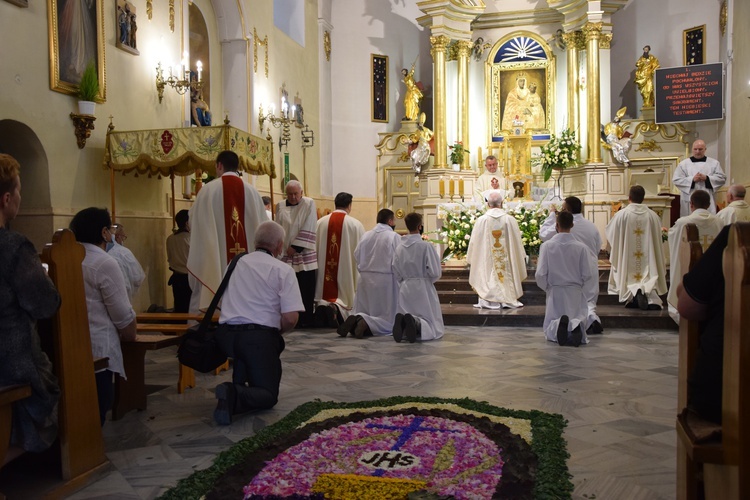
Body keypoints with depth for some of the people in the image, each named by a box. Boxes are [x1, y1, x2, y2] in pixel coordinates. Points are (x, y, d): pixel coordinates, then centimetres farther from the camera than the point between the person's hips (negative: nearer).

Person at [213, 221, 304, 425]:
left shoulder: (236, 263, 11)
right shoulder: (283, 270, -4)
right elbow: (290, 318, -13)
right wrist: (277, 332, 10)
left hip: (225, 335, 6)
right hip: (259, 336, -6)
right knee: (268, 395, 7)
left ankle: (239, 383, 20)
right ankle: (235, 396, -23)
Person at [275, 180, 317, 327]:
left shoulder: (309, 204, -1)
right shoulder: (280, 206, 10)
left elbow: (308, 229, -8)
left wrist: (296, 247, -12)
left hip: (304, 255, -3)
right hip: (285, 255, 3)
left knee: (305, 290, 0)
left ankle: (306, 320, 7)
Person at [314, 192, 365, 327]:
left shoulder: (320, 222, 1)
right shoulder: (356, 224, -6)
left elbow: (314, 248, 7)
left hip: (324, 273, 2)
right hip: (346, 272, -2)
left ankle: (322, 306, -17)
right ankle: (337, 307, -25)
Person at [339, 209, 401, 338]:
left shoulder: (366, 235, 5)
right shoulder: (394, 236, -8)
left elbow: (357, 256, 8)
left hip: (365, 280, 4)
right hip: (386, 281, -4)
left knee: (362, 311, 16)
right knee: (387, 320, 3)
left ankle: (356, 319, -17)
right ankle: (366, 324, -24)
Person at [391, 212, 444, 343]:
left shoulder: (400, 248, 2)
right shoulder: (426, 246, -13)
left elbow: (396, 273, 7)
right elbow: (435, 272, -13)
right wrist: (428, 279, 8)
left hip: (405, 289, 4)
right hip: (423, 289, -4)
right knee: (433, 326, 3)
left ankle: (402, 322, -20)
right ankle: (416, 323, -30)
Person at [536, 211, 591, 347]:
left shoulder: (547, 245, -9)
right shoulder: (581, 247, -7)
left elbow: (540, 274, -9)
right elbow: (587, 275, -4)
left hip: (555, 292, 0)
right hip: (575, 293, 0)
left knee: (550, 330, 12)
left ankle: (559, 326, -25)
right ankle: (575, 326, -26)